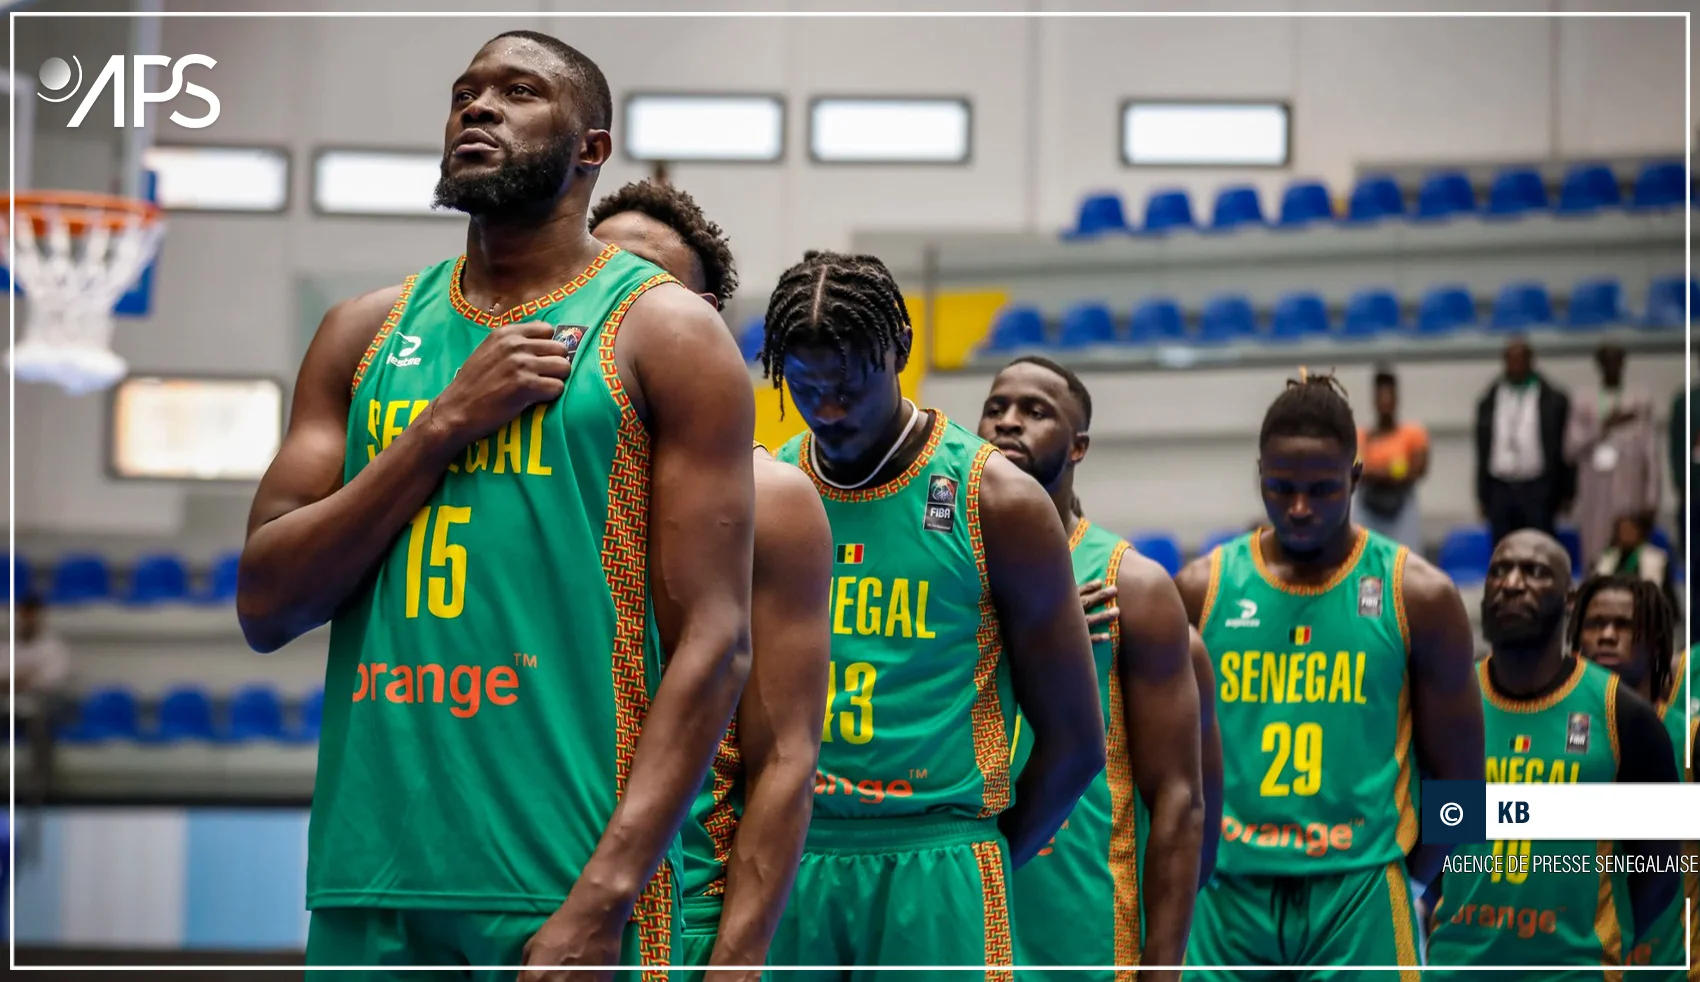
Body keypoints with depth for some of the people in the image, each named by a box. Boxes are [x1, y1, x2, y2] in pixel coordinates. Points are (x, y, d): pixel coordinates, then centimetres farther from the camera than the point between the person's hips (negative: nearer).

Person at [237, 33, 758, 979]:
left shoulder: (663, 330, 1)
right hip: (367, 871, 4)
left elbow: (713, 642, -7)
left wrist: (605, 898, -17)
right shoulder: (366, 332, 14)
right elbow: (265, 605, 6)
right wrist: (447, 422, -5)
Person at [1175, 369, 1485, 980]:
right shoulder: (1201, 591, 5)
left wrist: (1407, 875, 0)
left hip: (1358, 892, -2)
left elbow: (1458, 776, 4)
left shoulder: (1416, 596, 0)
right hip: (1230, 892, 2)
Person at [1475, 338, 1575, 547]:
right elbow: (1483, 450, 13)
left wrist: (1567, 493, -1)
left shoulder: (1553, 399, 2)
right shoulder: (1490, 400, 11)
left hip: (1538, 490, -3)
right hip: (1500, 489, 3)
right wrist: (1482, 495, 11)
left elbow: (1564, 449, 2)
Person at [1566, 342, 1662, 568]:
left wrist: (1652, 496, 2)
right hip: (1596, 497, 1)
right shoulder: (1583, 406, 6)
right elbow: (1571, 451, 1)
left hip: (1630, 495, -1)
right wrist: (1604, 427, -11)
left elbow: (1650, 452, 6)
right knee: (1595, 560, -3)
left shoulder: (1640, 403, 6)